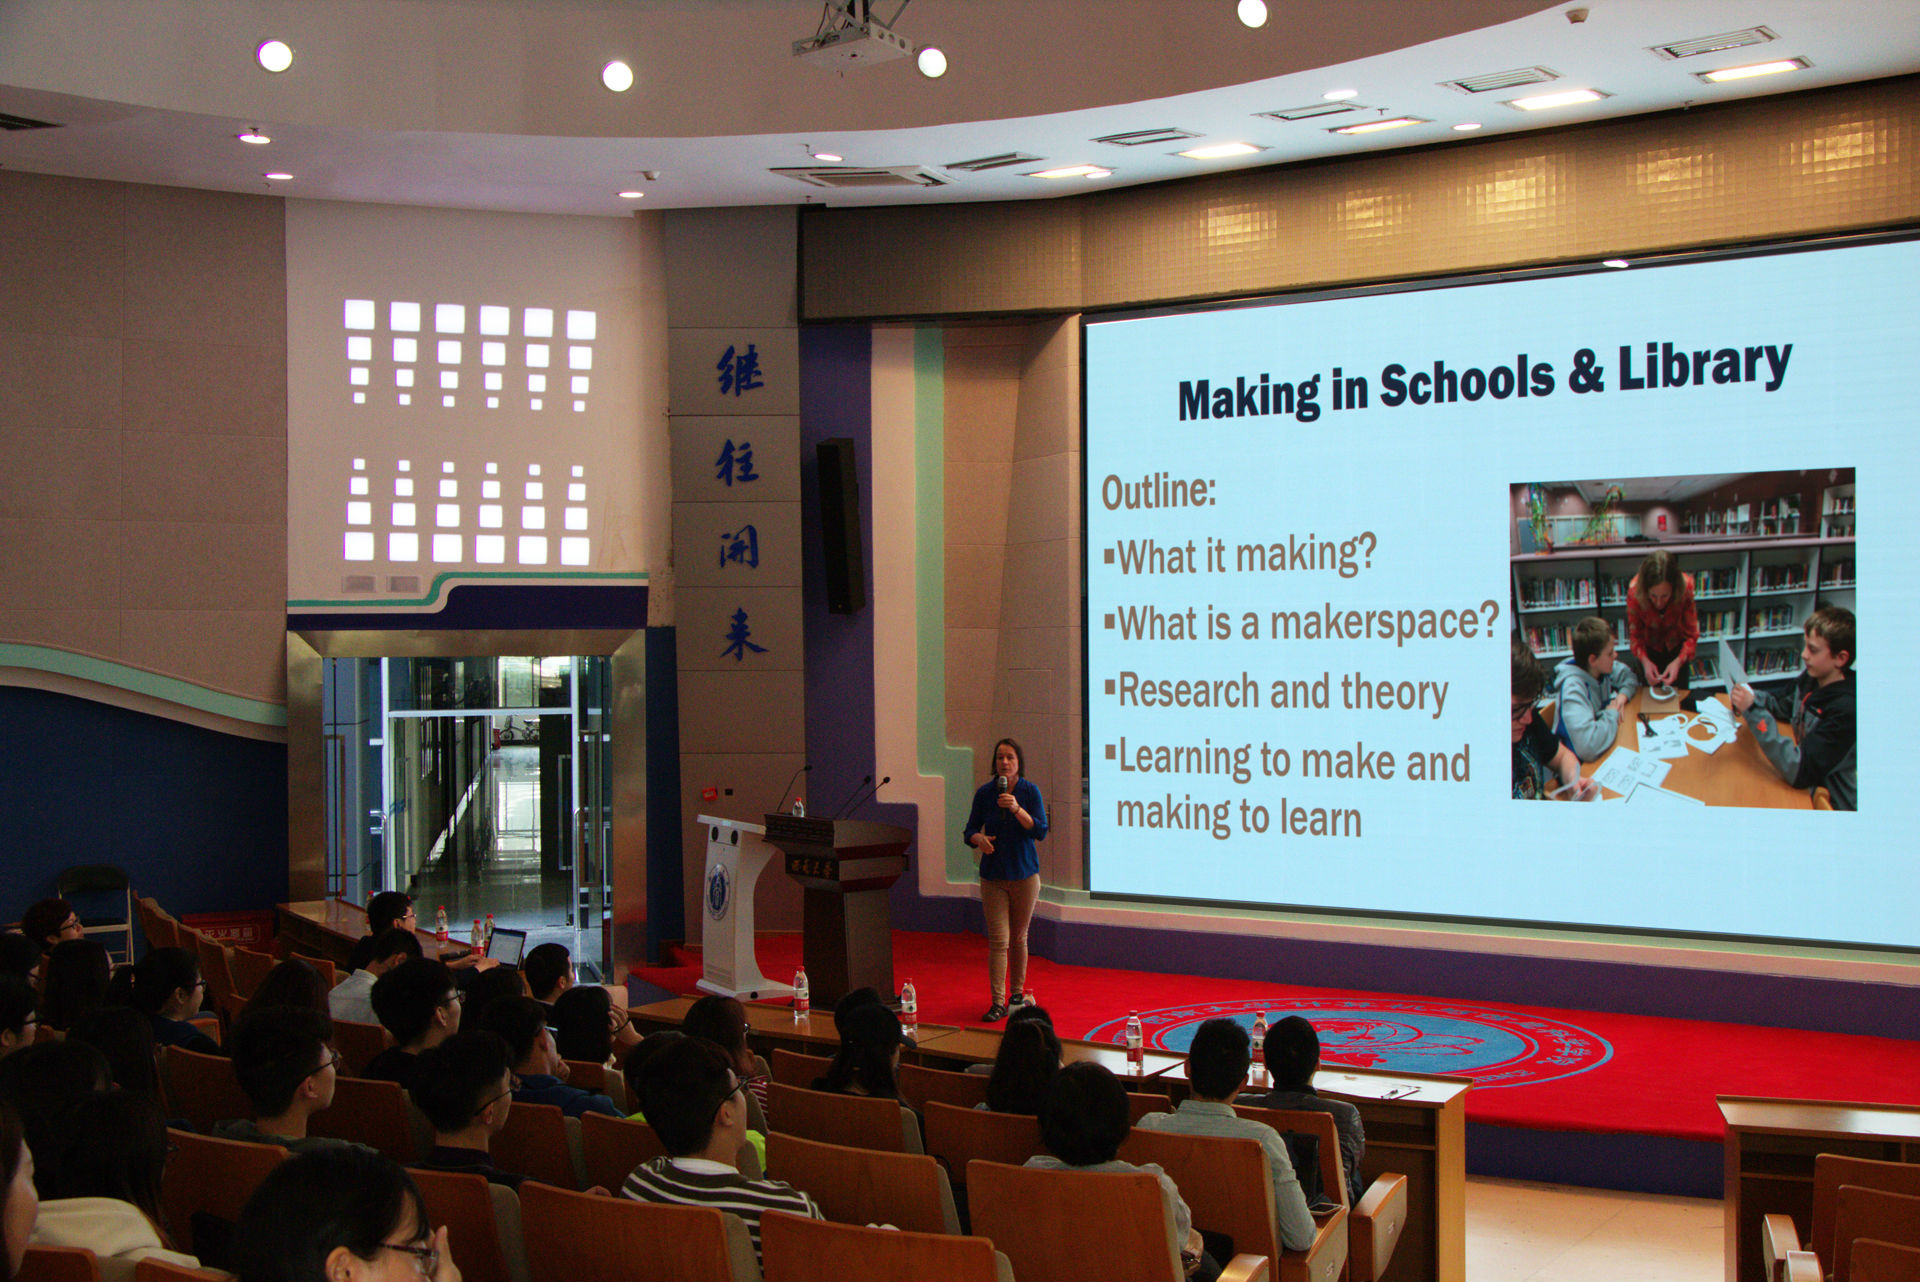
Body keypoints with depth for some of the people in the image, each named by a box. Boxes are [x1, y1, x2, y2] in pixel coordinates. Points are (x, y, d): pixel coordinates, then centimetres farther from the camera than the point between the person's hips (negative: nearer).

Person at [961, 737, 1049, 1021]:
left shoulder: (1030, 791, -4)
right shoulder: (984, 793, -1)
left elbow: (1041, 832, -12)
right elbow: (970, 829, 7)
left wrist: (1016, 808, -24)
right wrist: (978, 838, -16)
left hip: (1025, 875, 0)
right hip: (993, 876, 0)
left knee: (1018, 938, 9)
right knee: (998, 940, -7)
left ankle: (1017, 992, 25)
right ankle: (998, 1003, -7)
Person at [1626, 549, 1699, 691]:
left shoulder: (1686, 586, -34)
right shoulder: (1634, 590, -34)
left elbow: (1692, 634, -24)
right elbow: (1635, 635, -20)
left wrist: (1678, 661, -40)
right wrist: (1645, 661, -37)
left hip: (1677, 644, 0)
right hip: (1650, 646, 0)